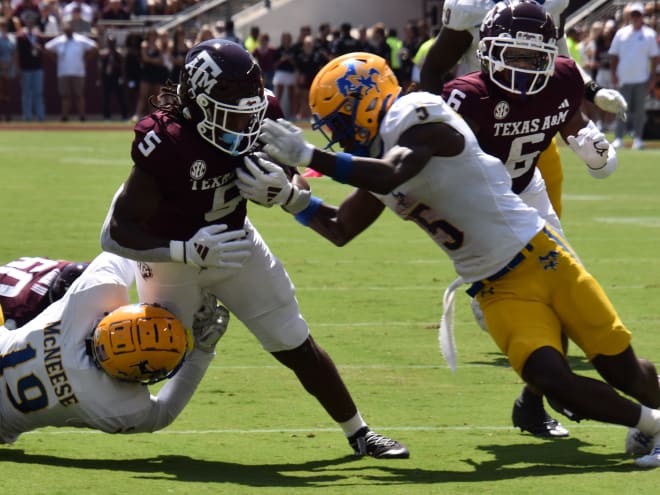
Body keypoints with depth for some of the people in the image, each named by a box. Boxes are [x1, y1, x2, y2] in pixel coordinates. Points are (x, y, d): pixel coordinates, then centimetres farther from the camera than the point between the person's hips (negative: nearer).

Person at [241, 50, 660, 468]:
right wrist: (290, 196, 0)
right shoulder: (376, 162, 8)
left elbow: (390, 175, -33)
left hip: (538, 256, -6)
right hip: (498, 289, 6)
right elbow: (341, 230, 15)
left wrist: (308, 156, -31)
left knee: (622, 369, -1)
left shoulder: (418, 119, -16)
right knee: (551, 379, -15)